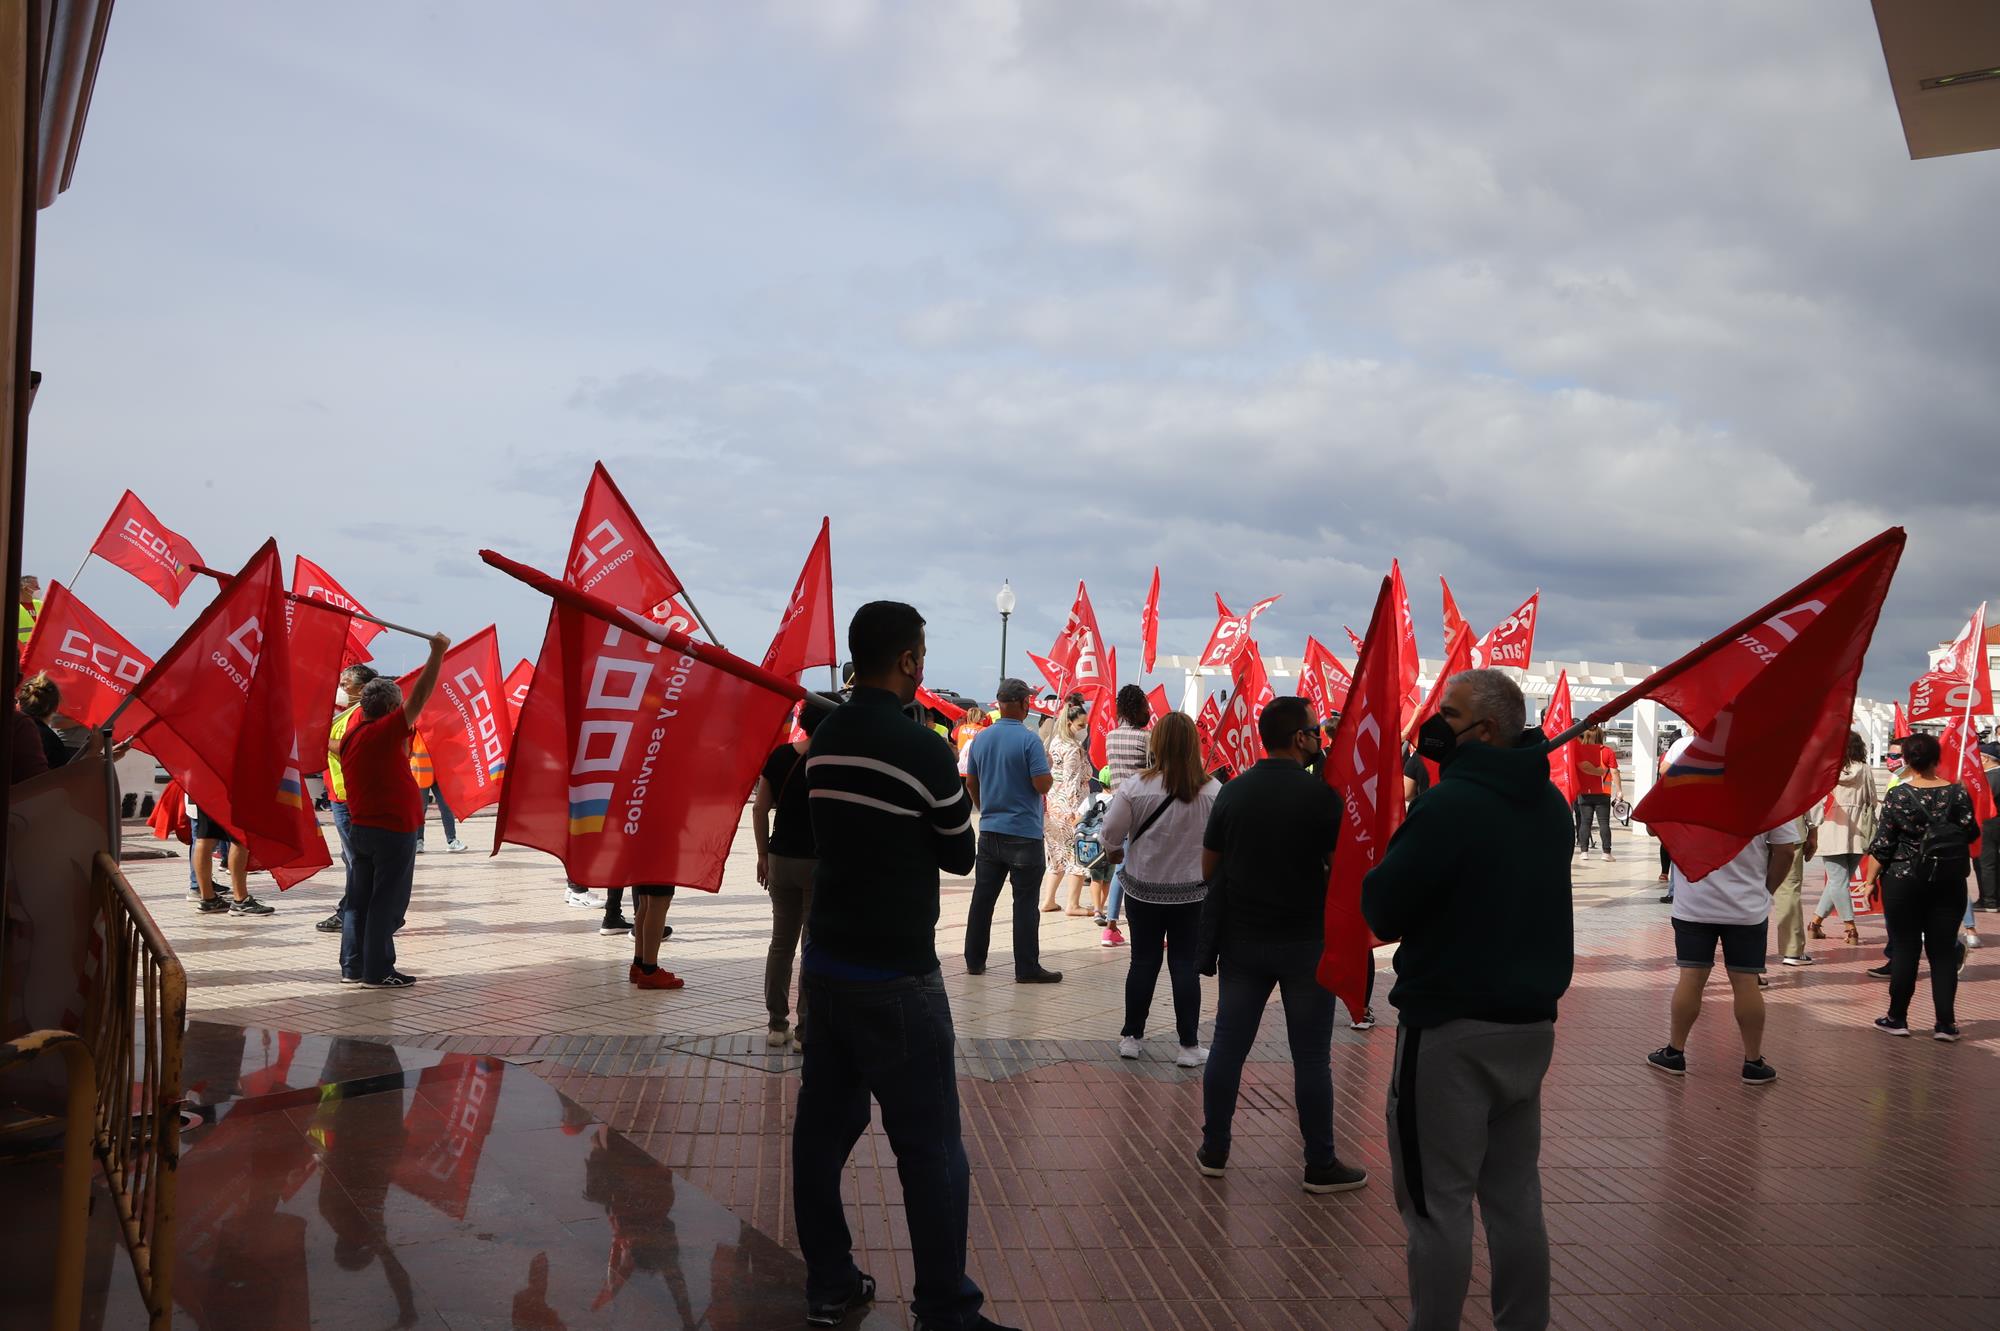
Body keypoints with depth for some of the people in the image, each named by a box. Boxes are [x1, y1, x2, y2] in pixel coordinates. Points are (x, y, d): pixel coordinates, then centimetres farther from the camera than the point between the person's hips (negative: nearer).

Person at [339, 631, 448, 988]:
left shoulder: (354, 729, 5)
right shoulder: (383, 732, -16)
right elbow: (419, 697, -20)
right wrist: (437, 653, -17)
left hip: (361, 828, 9)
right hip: (393, 831, -9)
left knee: (360, 899, 13)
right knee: (386, 903, -3)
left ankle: (352, 966, 16)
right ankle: (378, 971, 0)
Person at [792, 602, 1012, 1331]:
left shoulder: (824, 740, 5)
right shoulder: (923, 749, -16)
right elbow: (960, 856, -4)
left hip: (827, 961, 7)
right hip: (896, 975, -7)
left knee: (824, 1127, 12)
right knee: (930, 1148, -1)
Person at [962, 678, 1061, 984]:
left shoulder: (981, 738, 5)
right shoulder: (1029, 741, -14)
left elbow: (970, 783, 13)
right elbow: (1043, 785, -17)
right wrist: (1047, 766, 3)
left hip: (989, 830, 6)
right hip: (1024, 833, -6)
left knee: (983, 897, 11)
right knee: (1025, 902, -1)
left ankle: (974, 961, 17)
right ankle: (1027, 968, 1)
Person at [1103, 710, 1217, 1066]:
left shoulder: (1135, 786, -15)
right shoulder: (1211, 792, -13)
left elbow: (1112, 831, -9)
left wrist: (1116, 851, 13)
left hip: (1143, 887, 0)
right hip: (1191, 891, 0)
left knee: (1143, 962, 13)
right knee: (1185, 965, 7)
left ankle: (1132, 1037, 21)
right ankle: (1189, 1046, 10)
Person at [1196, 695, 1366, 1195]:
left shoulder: (1232, 792, 1)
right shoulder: (1320, 794, -13)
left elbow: (1208, 868, 7)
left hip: (1242, 939, 4)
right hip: (1305, 942, -4)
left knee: (1228, 1047, 11)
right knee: (1311, 1058, 4)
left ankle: (1213, 1151, 19)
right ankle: (1321, 1166, 11)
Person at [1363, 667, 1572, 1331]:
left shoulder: (1449, 804, -18)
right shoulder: (1550, 803, 8)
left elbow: (1382, 910, -16)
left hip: (1451, 1031, -8)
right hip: (1532, 1024, 8)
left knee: (1436, 1202, 1)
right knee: (1515, 1197, 15)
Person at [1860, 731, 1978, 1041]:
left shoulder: (1897, 796, -9)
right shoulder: (1957, 793, -4)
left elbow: (1882, 844, -8)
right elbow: (1971, 834, -1)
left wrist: (1871, 879, 1)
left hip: (1904, 880, -2)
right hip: (1949, 883, 2)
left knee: (1904, 948, 5)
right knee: (1944, 950, 6)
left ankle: (1897, 1018, 12)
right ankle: (1945, 1022, 5)